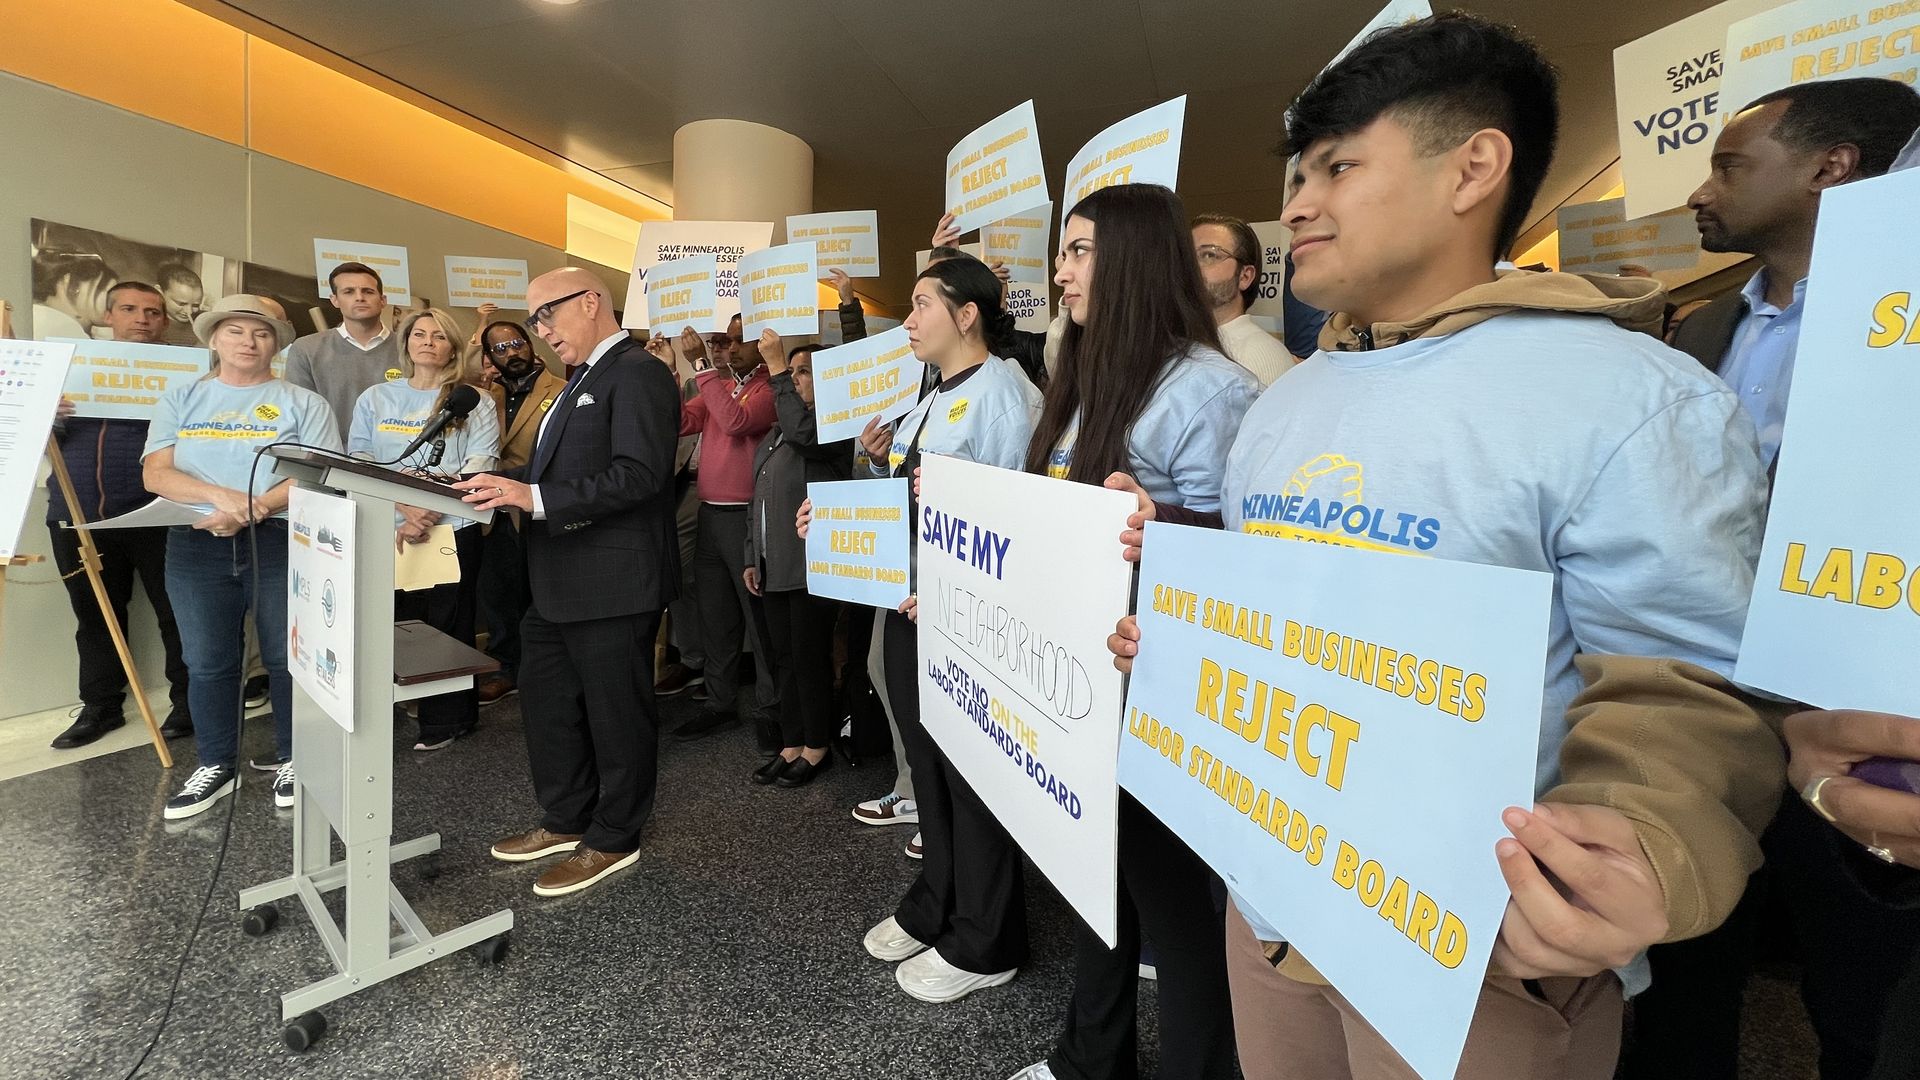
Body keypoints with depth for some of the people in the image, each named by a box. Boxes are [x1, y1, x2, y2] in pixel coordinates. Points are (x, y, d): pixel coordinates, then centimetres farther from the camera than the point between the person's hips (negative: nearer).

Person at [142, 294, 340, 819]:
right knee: (207, 662, 9)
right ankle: (216, 765, 23)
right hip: (197, 546, 3)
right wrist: (223, 496, -17)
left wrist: (251, 510, -18)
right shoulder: (180, 400, 12)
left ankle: (294, 760, 16)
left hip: (282, 544, -3)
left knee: (288, 656, 2)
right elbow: (156, 474, 1)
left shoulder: (303, 402, 4)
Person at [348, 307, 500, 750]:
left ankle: (446, 720, 14)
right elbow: (359, 464, 3)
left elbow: (478, 468, -6)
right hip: (387, 532, 3)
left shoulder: (473, 402, 4)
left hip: (452, 531, -2)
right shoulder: (375, 398, 12)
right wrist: (403, 510, -13)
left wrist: (428, 513, -16)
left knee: (448, 626, 4)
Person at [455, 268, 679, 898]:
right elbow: (564, 474, 18)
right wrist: (506, 485, 1)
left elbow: (637, 476, -24)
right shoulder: (586, 379, 19)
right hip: (559, 583, 10)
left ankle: (612, 840, 23)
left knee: (616, 713, 5)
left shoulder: (637, 374, -12)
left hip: (612, 584, -10)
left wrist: (533, 497, -26)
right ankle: (566, 820, 37)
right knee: (546, 702, 19)